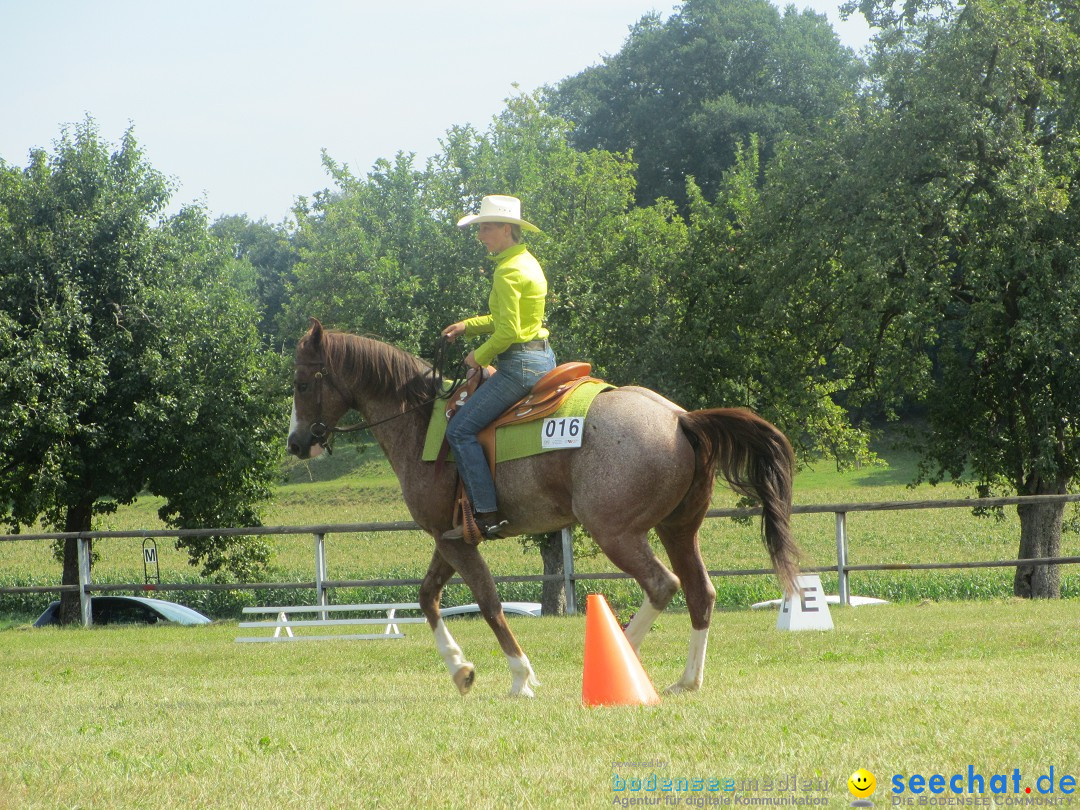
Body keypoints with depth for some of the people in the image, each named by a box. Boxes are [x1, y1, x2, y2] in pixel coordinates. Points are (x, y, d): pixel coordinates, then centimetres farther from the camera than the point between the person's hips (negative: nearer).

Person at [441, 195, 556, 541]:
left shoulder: (508, 272, -18)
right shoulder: (528, 262, 14)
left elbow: (507, 331, -22)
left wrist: (480, 356, -6)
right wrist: (467, 326, 17)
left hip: (520, 365, -11)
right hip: (543, 358, 11)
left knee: (461, 429, -9)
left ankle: (487, 515, -15)